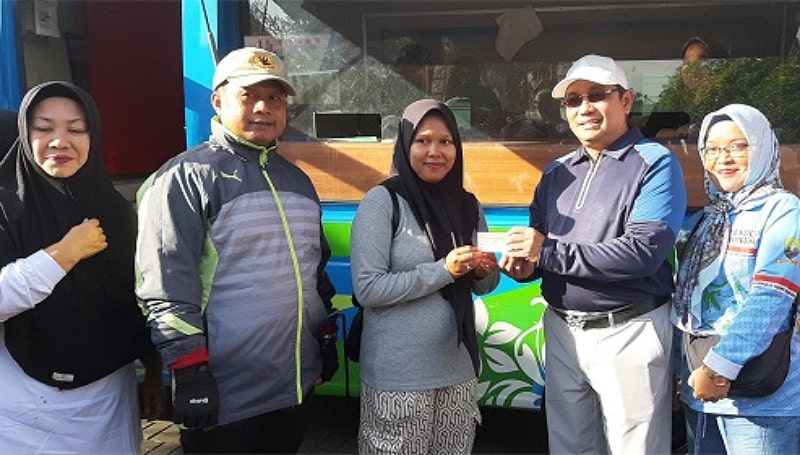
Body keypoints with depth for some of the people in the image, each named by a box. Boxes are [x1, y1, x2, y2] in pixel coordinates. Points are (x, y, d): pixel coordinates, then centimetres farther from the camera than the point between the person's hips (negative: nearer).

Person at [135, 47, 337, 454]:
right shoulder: (187, 177, -11)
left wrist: (326, 336, 19)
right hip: (224, 395, -7)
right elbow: (167, 287, -17)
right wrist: (191, 373, -19)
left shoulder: (296, 180, 13)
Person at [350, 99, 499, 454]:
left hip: (457, 365, 5)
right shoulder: (382, 201, -10)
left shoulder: (467, 205, 6)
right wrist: (443, 270, -20)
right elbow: (367, 289, -16)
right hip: (399, 372, -5)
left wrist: (486, 272, -8)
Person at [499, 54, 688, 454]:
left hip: (627, 332, -6)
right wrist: (524, 266, -10)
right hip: (561, 330, 6)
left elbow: (643, 251, -22)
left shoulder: (655, 164, -9)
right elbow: (538, 242, 14)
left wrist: (548, 252, -21)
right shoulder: (557, 173, 11)